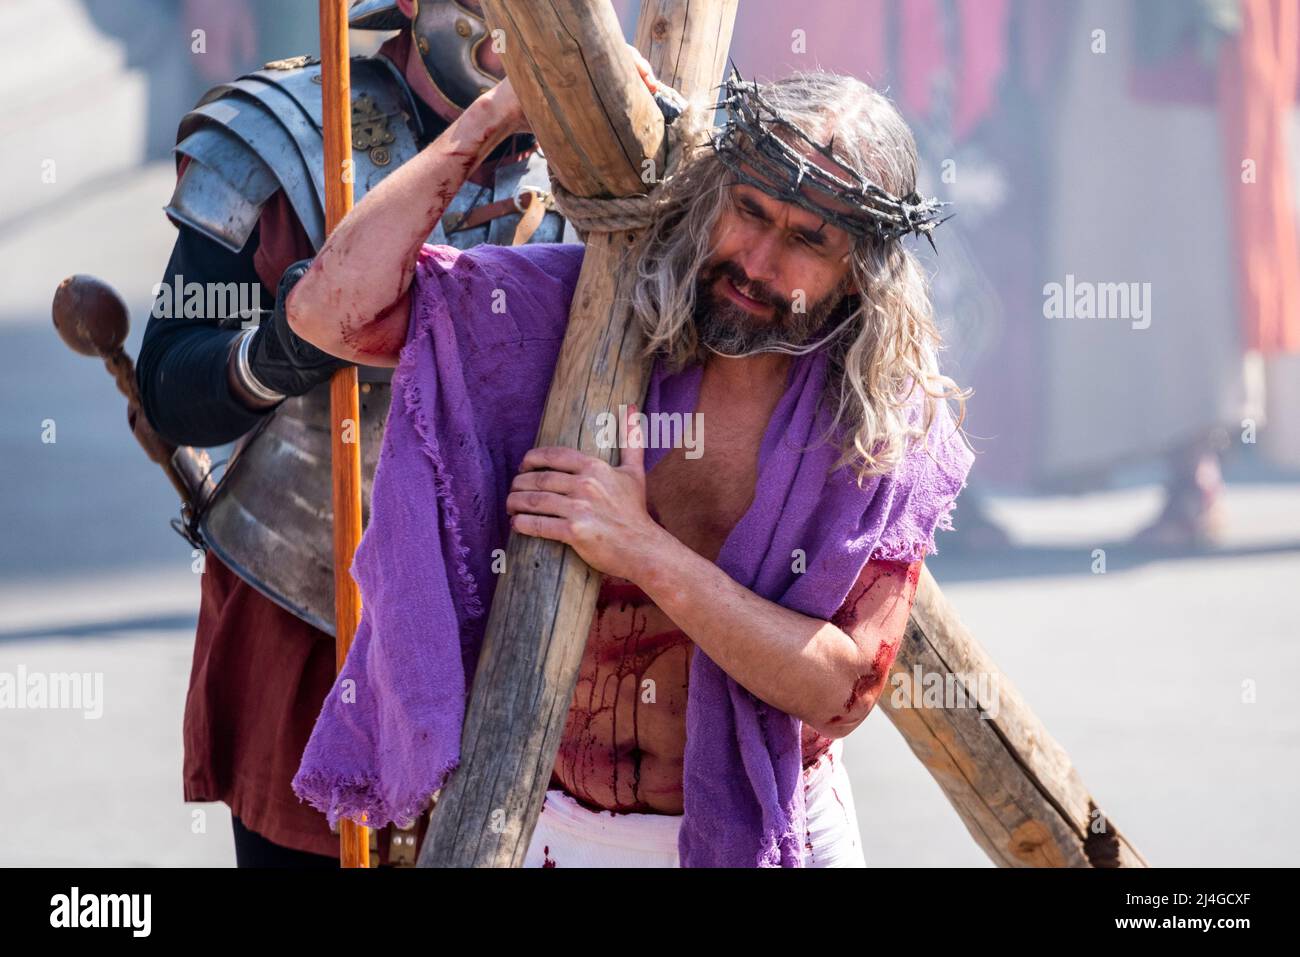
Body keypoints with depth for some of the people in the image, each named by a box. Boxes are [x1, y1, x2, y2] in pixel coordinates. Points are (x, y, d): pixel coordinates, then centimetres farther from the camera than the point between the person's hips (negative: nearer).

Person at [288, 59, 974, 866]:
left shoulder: (892, 428, -13)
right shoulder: (582, 309, -11)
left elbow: (841, 688, -20)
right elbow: (332, 307, -22)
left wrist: (648, 553, -31)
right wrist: (494, 118, -22)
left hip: (758, 834, -1)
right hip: (551, 831, 1)